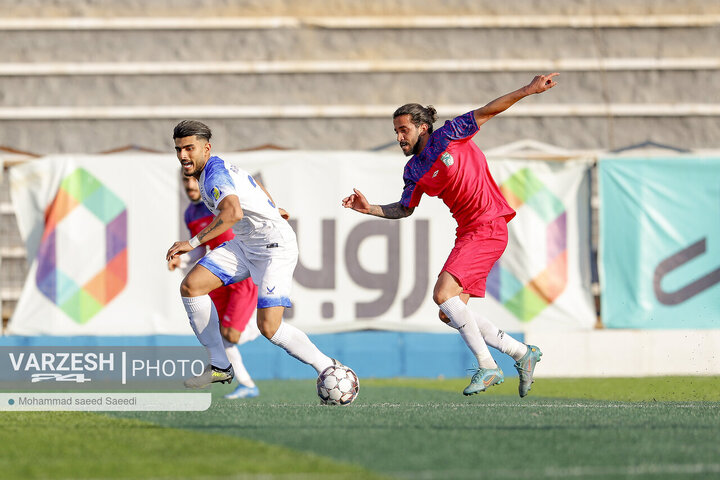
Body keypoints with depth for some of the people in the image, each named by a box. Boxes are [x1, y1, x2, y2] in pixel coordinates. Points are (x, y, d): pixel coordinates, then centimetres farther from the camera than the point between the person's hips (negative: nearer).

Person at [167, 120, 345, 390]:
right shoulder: (218, 168, 9)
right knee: (190, 286, -4)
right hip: (245, 245, 10)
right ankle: (219, 367, 1)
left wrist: (193, 242, -41)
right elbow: (257, 187, 27)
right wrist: (272, 210, 46)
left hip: (275, 246, -10)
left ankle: (327, 367, 0)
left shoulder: (215, 174, -21)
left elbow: (233, 212, -41)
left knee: (268, 327, -20)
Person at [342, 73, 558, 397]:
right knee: (450, 314, 3)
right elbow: (404, 209, 23)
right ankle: (522, 353, 13)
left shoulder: (450, 136, -4)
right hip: (467, 233, 8)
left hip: (488, 227, -8)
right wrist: (369, 209, 9)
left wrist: (528, 90, -7)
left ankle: (487, 366, -14)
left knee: (443, 294, -20)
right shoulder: (414, 171, 12)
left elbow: (487, 112, -1)